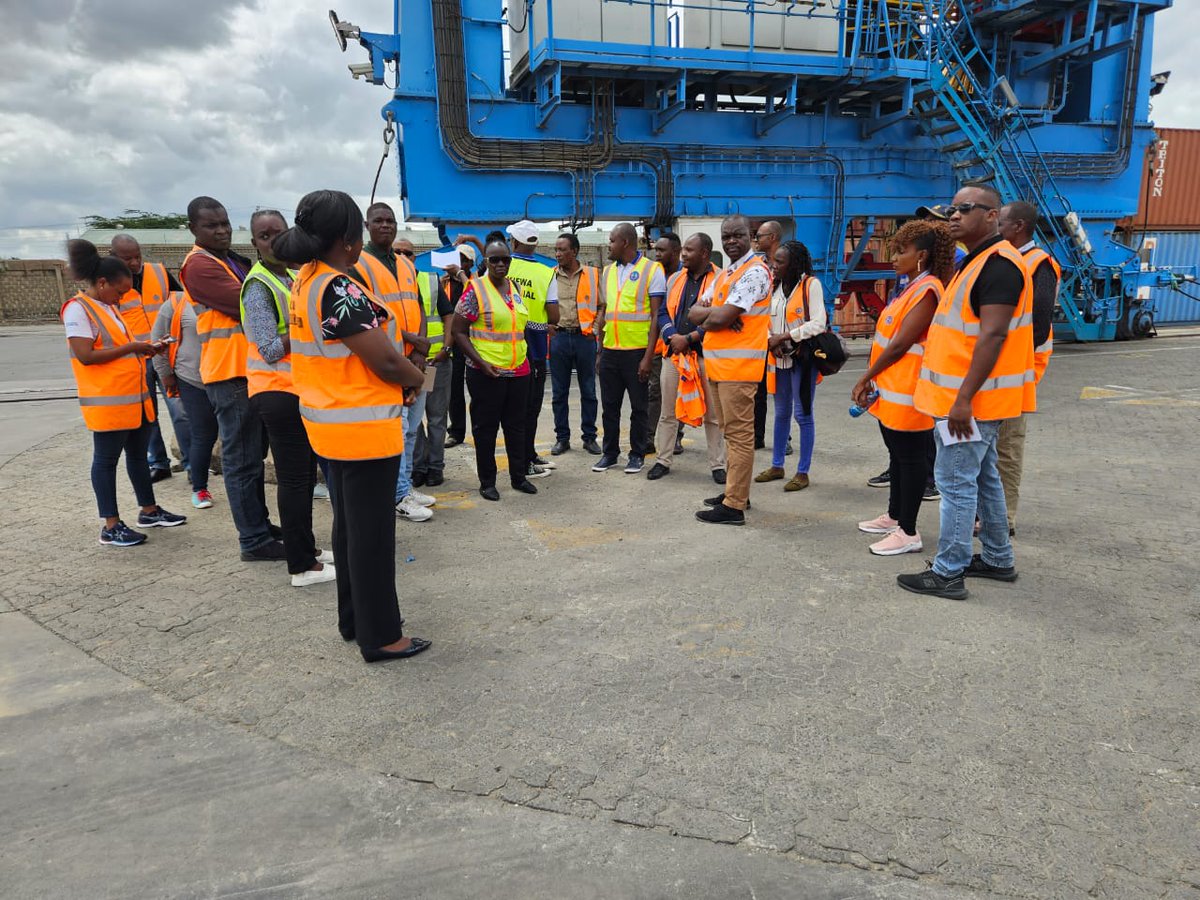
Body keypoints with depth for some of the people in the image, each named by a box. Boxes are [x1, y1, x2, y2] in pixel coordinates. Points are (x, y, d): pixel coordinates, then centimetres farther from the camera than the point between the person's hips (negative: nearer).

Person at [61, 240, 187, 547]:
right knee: (106, 459, 0)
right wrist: (131, 347, -19)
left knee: (138, 453, 16)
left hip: (135, 397, 9)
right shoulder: (78, 309, -12)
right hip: (107, 402, -9)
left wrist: (145, 349, 5)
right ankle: (111, 527, 6)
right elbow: (85, 355, -21)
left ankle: (149, 511, 28)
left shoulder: (109, 307, 16)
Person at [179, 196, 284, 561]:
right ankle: (254, 541, 1)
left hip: (252, 368, 9)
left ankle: (260, 524, 28)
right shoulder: (199, 265, -10)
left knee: (253, 454, 17)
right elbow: (246, 305, -19)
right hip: (230, 373, -9)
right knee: (241, 459, -4)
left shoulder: (235, 261, 19)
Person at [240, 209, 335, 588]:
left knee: (304, 474, 15)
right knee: (293, 478, -4)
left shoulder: (292, 279, 15)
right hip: (279, 392, -9)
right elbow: (271, 350, -20)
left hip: (300, 389, 9)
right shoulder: (258, 286, -13)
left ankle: (306, 549, 28)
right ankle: (302, 566, 4)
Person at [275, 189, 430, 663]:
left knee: (349, 524, 19)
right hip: (364, 426, -9)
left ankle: (354, 619, 32)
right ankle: (381, 635, 13)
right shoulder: (339, 289, -22)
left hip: (330, 421, 9)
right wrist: (416, 377, -5)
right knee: (372, 531, 1)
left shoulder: (305, 281, 7)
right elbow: (385, 361, -24)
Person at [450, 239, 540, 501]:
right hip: (487, 372, -6)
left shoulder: (515, 288, 10)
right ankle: (487, 482, 14)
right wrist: (481, 362, -16)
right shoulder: (475, 289, -8)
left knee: (517, 425, 13)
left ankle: (519, 476, 24)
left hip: (518, 370, 6)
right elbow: (458, 331, -9)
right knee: (486, 427, 4)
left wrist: (525, 357, 15)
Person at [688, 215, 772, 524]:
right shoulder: (723, 274, 18)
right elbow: (694, 313, 10)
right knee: (730, 432, 16)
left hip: (738, 365, -10)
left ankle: (734, 506, -3)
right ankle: (736, 491, 26)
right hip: (718, 363, 10)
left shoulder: (755, 272, -12)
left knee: (739, 434, -6)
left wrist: (708, 314, 2)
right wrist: (716, 313, -10)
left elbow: (720, 318, -20)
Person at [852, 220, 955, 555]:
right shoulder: (911, 288, 15)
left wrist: (865, 379, -12)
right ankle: (894, 517, 32)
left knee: (910, 458, -2)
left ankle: (908, 532, 6)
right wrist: (871, 379, 10)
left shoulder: (927, 291, -16)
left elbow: (899, 345, -20)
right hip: (891, 390, 10)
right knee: (898, 455, 18)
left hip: (907, 392, -10)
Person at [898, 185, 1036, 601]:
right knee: (983, 478, 17)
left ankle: (947, 573, 3)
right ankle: (997, 559, 29)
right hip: (970, 397, 11)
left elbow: (993, 336, -24)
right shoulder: (977, 261, 16)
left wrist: (964, 398, -26)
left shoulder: (998, 264, -16)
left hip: (972, 400, -11)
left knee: (956, 482, -5)